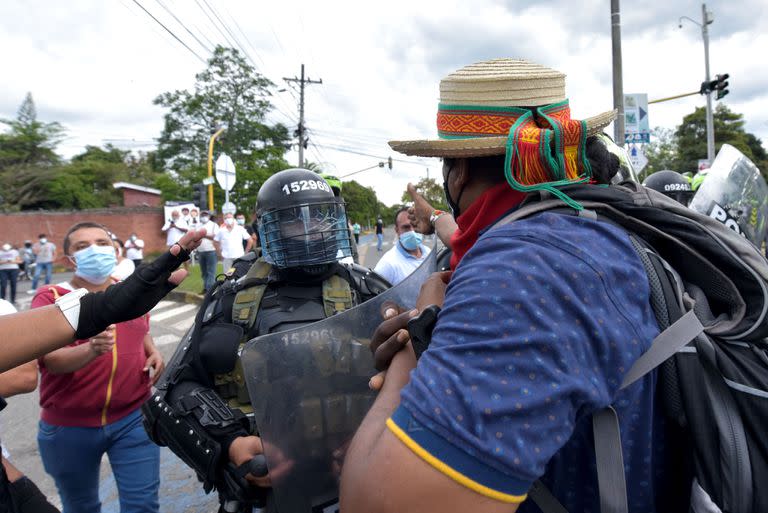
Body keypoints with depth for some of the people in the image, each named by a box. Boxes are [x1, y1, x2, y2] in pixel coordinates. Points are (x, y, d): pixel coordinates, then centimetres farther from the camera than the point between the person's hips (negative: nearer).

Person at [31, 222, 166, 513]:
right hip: (68, 428, -1)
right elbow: (53, 361, -22)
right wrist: (93, 349, -42)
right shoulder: (49, 299, -9)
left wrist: (154, 352, 2)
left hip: (133, 419, 2)